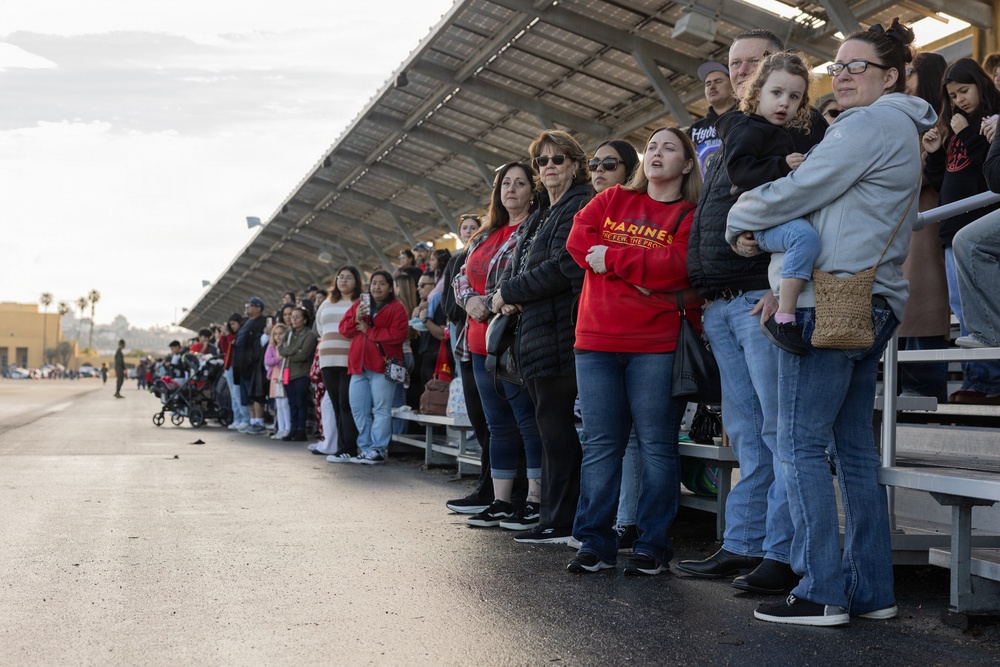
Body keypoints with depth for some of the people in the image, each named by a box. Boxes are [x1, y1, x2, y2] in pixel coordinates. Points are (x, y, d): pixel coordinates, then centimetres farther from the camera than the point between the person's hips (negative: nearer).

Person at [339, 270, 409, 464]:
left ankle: (378, 450, -3)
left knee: (381, 410, -7)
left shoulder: (396, 308, 1)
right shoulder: (359, 304, 18)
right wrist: (356, 319, -7)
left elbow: (398, 335, -12)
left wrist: (368, 331, -9)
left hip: (382, 365, -6)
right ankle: (365, 449, 15)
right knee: (359, 410, 7)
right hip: (359, 365, 6)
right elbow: (344, 329, 13)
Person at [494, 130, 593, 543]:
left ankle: (558, 523, 1)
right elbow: (513, 267, 23)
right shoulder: (539, 217, 22)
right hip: (534, 336, 10)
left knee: (556, 427, -6)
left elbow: (564, 268, -19)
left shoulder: (581, 207, -8)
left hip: (557, 334, -10)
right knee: (552, 428, 11)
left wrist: (510, 292, -10)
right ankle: (556, 520, 17)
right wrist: (506, 295, -1)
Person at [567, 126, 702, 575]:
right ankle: (596, 543, 12)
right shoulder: (614, 200, 16)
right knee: (600, 444, 5)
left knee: (657, 445, 0)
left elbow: (675, 266, -12)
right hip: (597, 340, 4)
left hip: (657, 345, -3)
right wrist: (643, 276, -7)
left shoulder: (691, 216, 4)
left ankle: (653, 545, 9)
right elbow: (578, 238, 2)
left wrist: (611, 258, -9)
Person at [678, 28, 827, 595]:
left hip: (766, 298, -9)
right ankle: (744, 544, 16)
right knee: (746, 432, 11)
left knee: (780, 430, -6)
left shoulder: (805, 128, -1)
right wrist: (707, 292, 17)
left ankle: (784, 554, -2)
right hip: (722, 306, 9)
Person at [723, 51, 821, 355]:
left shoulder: (784, 136, 26)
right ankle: (782, 319, -37)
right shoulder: (748, 129, -4)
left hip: (777, 219, 10)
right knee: (805, 235, -35)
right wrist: (782, 166, -24)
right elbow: (738, 169, -19)